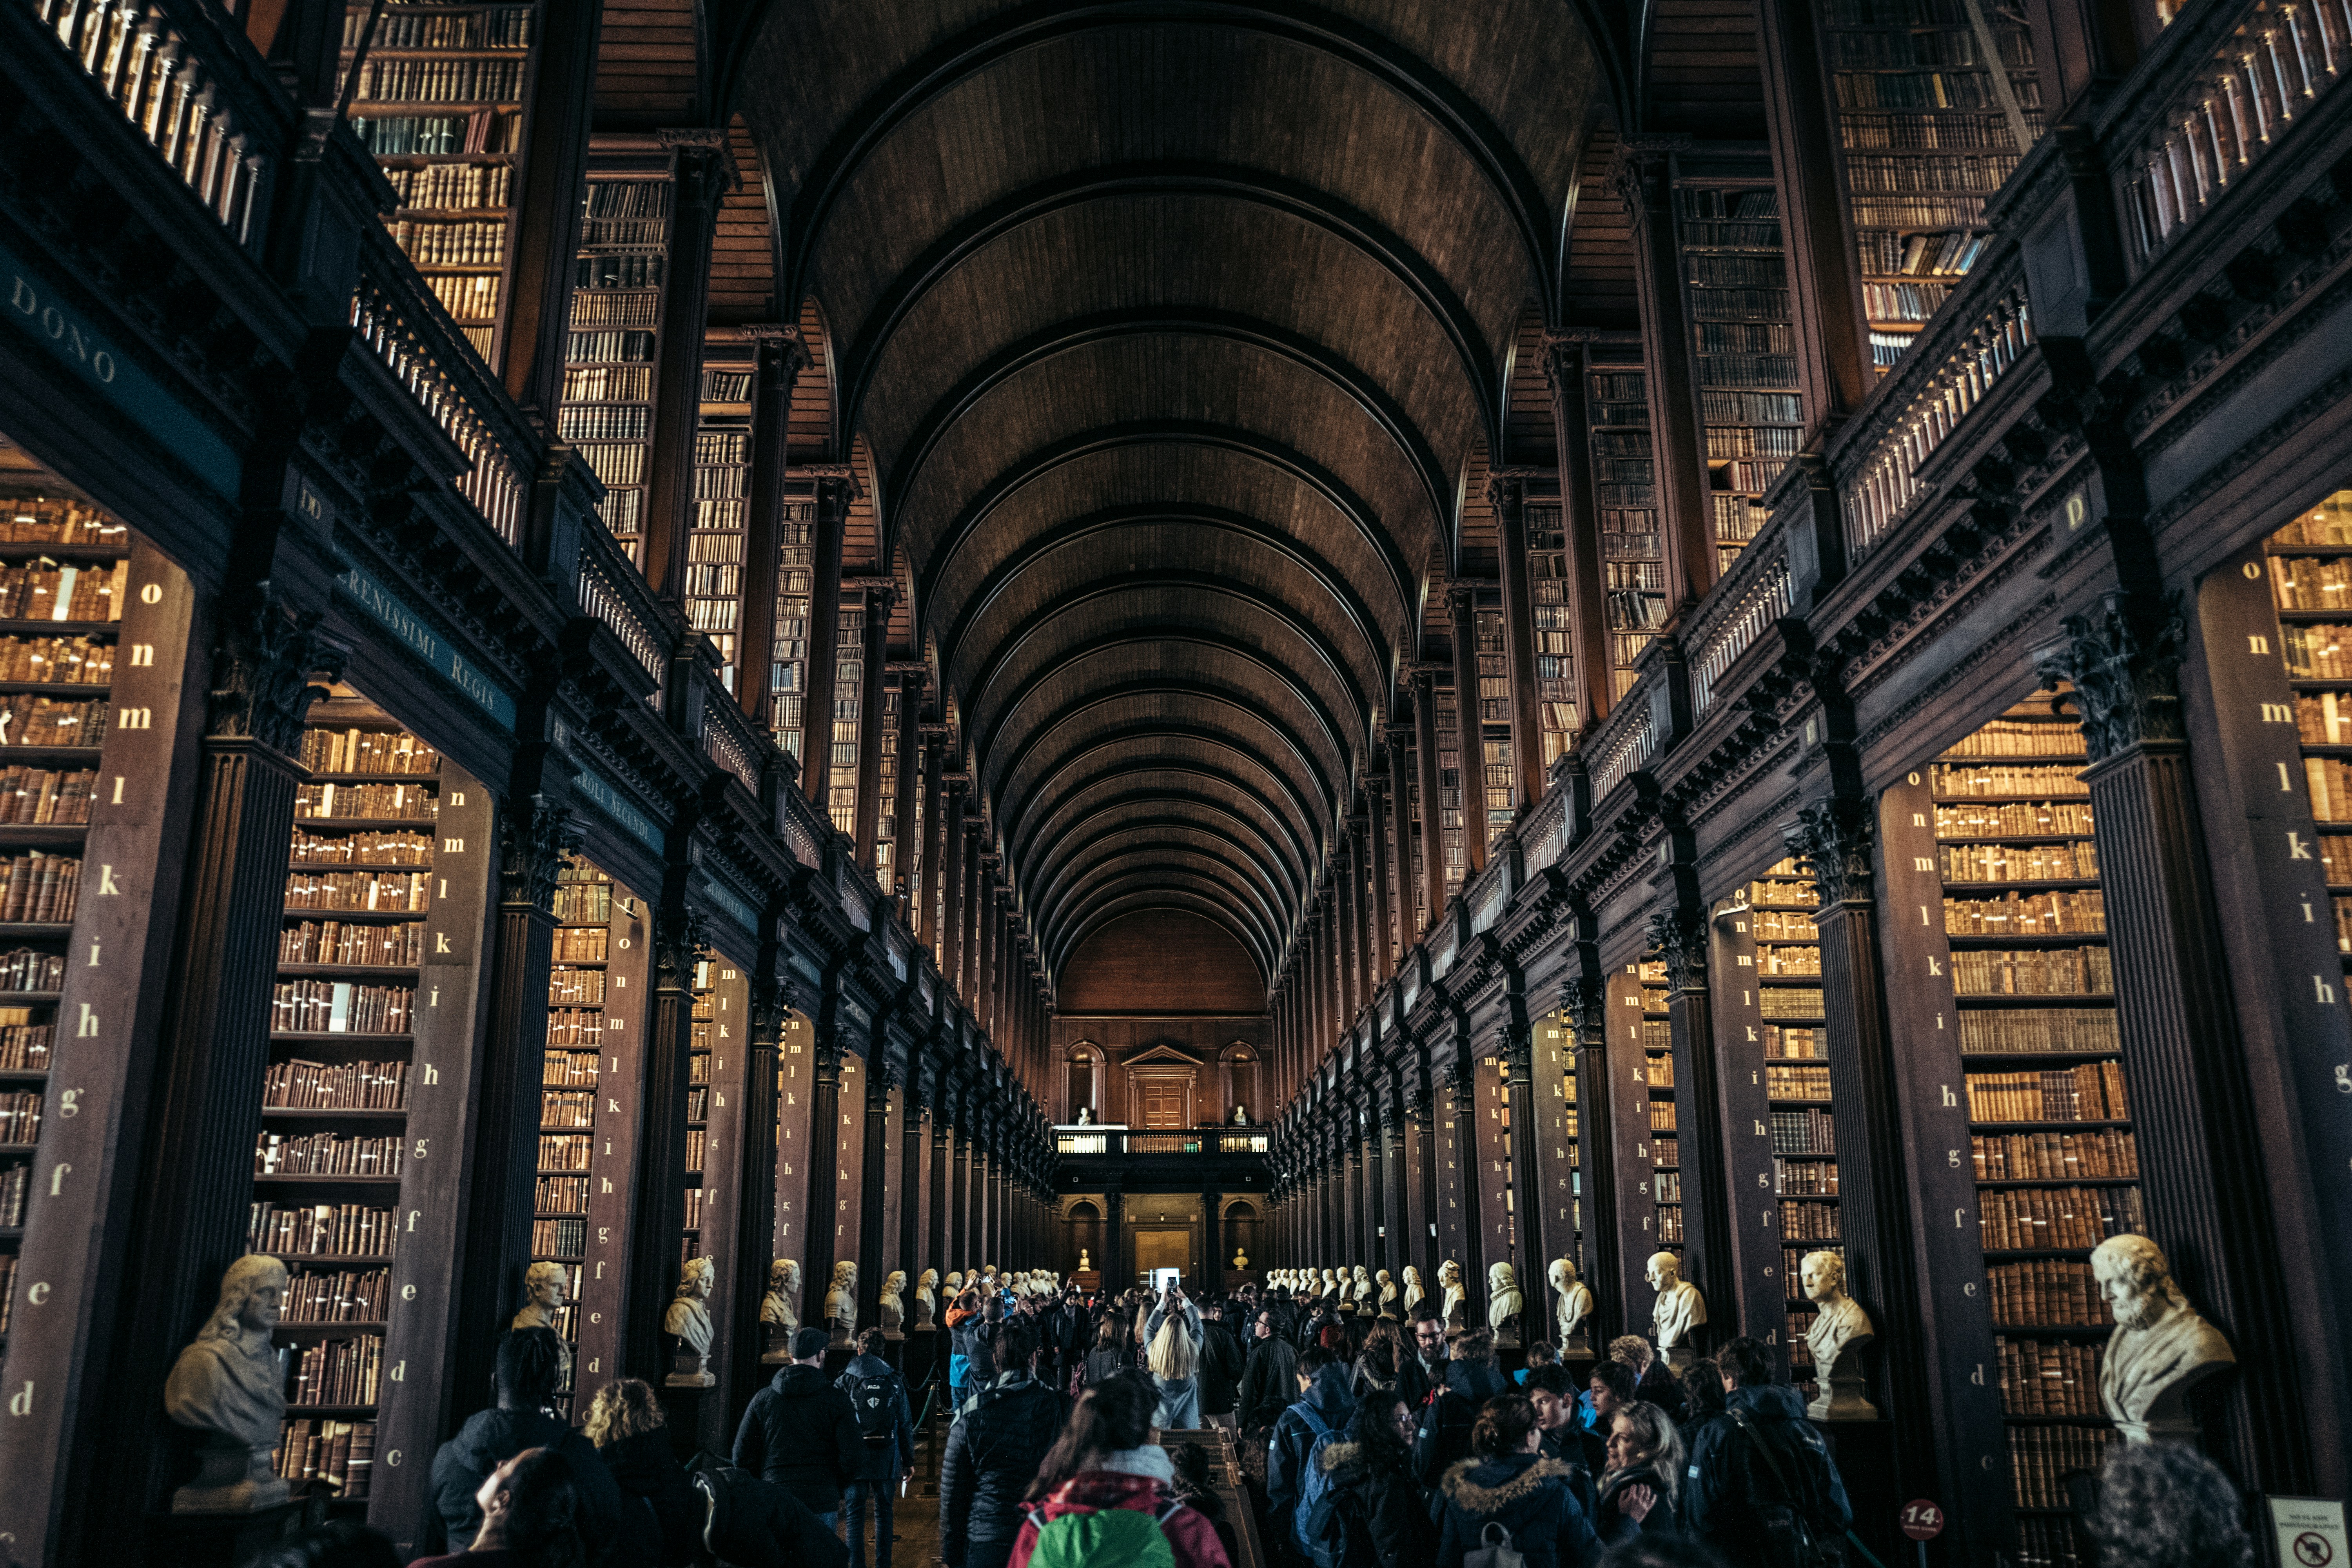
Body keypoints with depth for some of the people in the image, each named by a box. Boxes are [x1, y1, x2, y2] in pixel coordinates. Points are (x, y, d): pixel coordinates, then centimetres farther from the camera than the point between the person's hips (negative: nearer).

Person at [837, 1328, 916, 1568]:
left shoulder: (843, 1382, -2)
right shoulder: (894, 1381, 2)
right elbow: (906, 1425, 4)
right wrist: (909, 1461, 11)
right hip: (886, 1460, 1)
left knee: (855, 1515, 6)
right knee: (884, 1514, 11)